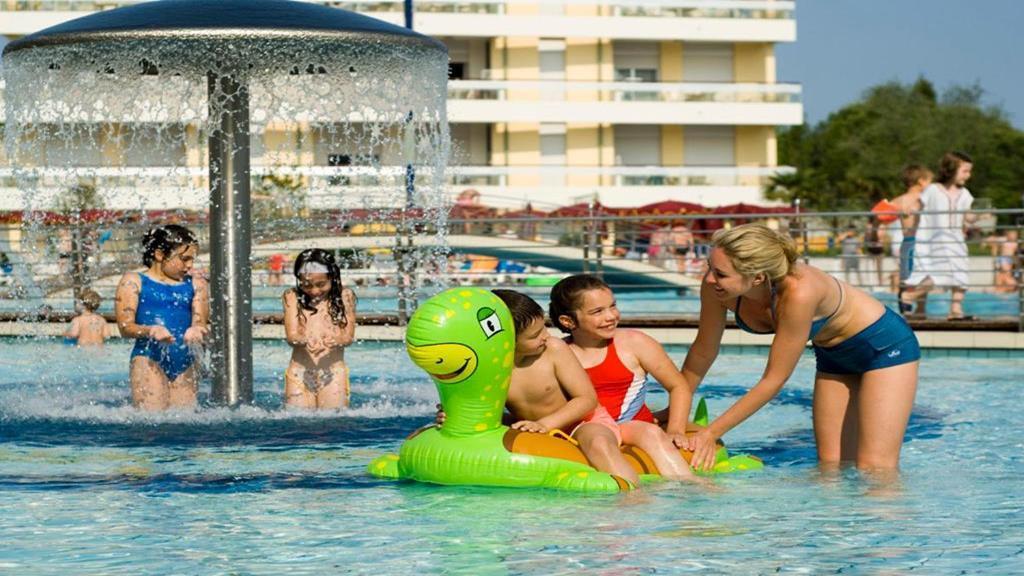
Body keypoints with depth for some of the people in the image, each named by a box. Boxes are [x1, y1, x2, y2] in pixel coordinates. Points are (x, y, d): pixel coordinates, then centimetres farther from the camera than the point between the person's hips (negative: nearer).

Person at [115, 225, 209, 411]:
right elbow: (125, 326, -2)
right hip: (149, 360, -4)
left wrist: (196, 330, -22)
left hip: (186, 361, 4)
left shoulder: (196, 285, 16)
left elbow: (200, 321, 4)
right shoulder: (133, 282, 5)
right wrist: (150, 331, -23)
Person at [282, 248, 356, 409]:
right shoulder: (292, 297, 4)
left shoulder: (345, 296, 4)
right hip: (299, 372, 0)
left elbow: (348, 336, -3)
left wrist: (334, 340, -28)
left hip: (333, 373, 0)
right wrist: (305, 340, -30)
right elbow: (291, 335, -6)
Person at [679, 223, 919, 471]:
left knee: (875, 471, -13)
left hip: (885, 346, -6)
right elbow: (703, 352, -5)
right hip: (834, 355, 6)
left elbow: (773, 380, -32)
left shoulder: (798, 292, -41)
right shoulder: (716, 287, -24)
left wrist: (712, 433, -26)